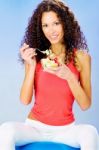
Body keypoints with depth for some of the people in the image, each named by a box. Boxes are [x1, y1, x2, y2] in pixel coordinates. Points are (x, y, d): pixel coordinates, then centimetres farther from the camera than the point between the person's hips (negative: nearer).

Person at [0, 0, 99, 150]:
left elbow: (85, 105, -7)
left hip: (66, 129, 0)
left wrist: (69, 76, -21)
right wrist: (31, 65, -17)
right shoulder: (35, 56, -3)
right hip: (35, 126, 1)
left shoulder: (81, 57, -6)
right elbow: (25, 100, -7)